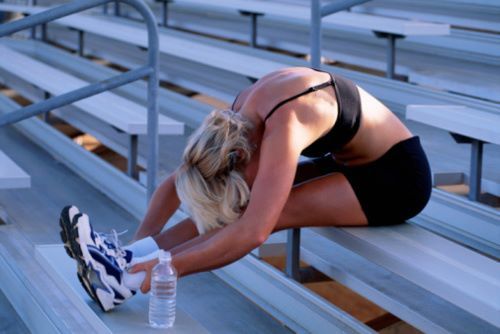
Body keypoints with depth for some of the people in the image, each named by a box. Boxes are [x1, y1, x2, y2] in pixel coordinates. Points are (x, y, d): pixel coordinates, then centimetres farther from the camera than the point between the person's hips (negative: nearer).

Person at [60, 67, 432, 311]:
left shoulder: (283, 128, -35)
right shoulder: (236, 121, -9)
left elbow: (253, 233, -41)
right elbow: (174, 182, -2)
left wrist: (166, 266, -36)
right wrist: (138, 249, -12)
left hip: (399, 176, -8)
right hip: (353, 162, 8)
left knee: (275, 212, -25)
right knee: (233, 205, -10)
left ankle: (129, 277, -27)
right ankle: (128, 260, -16)